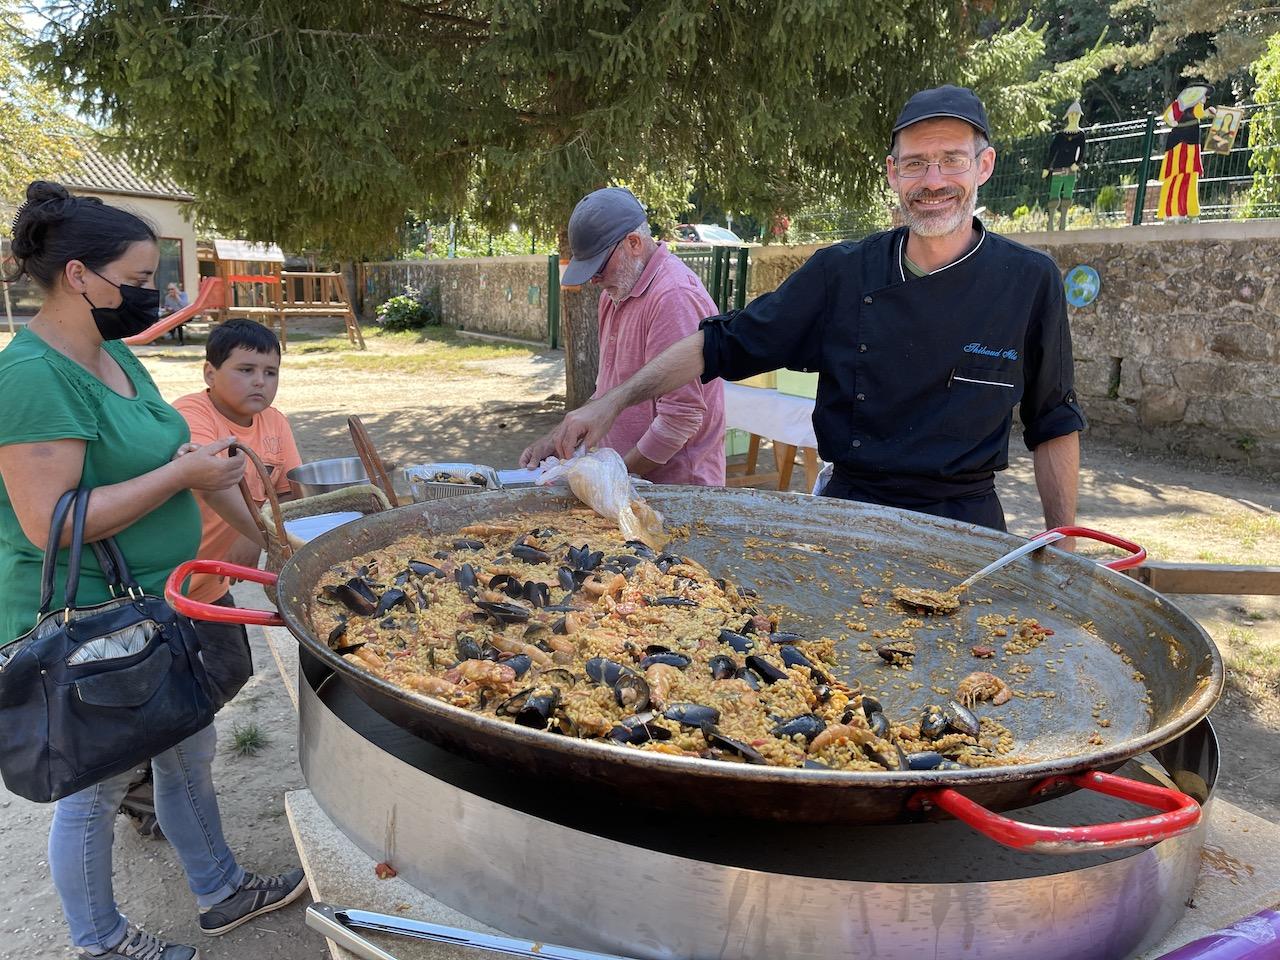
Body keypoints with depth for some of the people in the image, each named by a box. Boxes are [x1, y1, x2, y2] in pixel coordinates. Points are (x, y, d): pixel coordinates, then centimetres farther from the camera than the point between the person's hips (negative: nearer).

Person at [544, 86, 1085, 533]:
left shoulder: (1029, 282, -5)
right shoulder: (840, 273, -5)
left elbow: (1053, 425, 4)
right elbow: (722, 345, -2)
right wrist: (614, 401, -11)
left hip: (964, 527, 0)